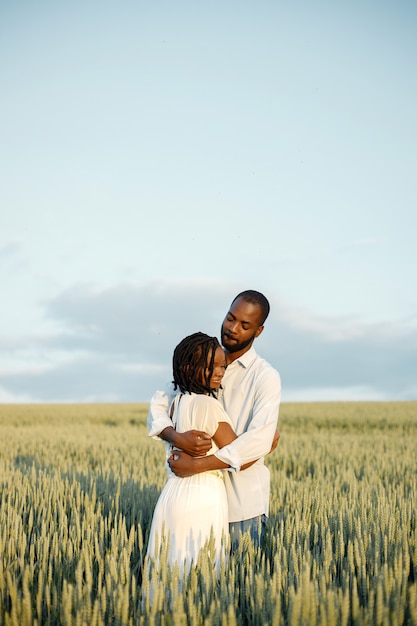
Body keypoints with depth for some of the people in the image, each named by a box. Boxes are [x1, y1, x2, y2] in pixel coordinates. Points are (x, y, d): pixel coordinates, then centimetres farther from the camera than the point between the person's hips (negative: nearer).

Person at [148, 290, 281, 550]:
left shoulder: (265, 377, -9)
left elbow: (259, 440, -21)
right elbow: (158, 406, 2)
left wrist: (196, 465, -23)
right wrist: (177, 437, -21)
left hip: (242, 504, -3)